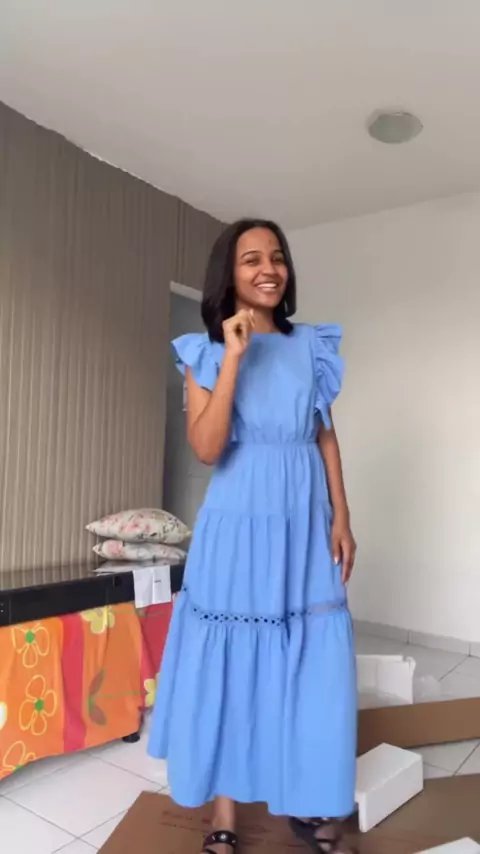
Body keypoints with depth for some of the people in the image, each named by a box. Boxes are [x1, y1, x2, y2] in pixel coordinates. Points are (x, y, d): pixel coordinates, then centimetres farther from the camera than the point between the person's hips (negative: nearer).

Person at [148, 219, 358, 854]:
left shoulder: (311, 347, 7)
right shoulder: (206, 353, -3)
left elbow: (327, 438, 8)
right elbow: (207, 449, -15)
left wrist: (341, 519, 1)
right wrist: (234, 356, -18)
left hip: (304, 523, 3)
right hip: (238, 524, -2)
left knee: (313, 663, 8)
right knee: (229, 662, 6)